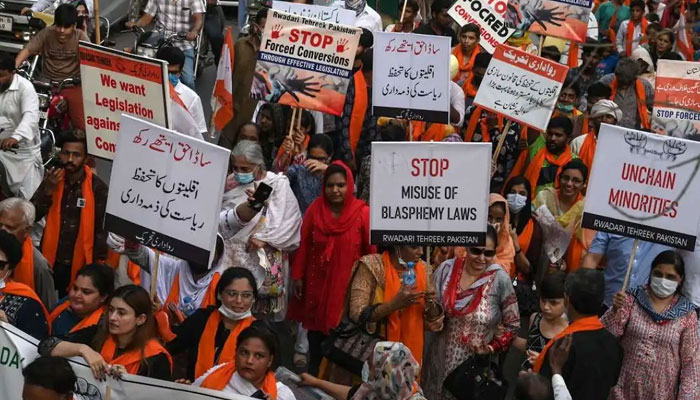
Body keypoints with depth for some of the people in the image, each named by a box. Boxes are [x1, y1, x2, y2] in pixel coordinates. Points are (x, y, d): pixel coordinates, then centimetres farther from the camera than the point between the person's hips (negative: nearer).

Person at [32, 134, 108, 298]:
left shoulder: (97, 187, -11)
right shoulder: (52, 180, 3)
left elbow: (102, 230, -9)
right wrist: (47, 191, -15)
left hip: (79, 265, -4)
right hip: (50, 261, 4)